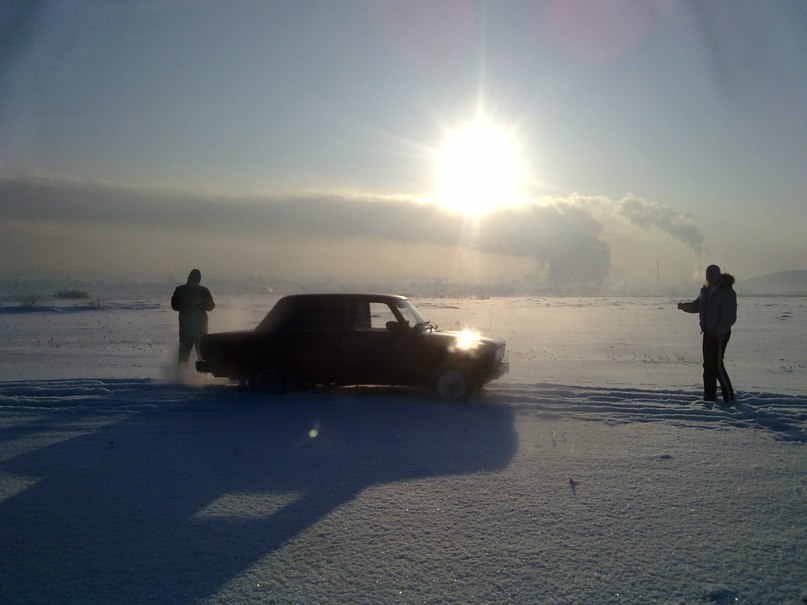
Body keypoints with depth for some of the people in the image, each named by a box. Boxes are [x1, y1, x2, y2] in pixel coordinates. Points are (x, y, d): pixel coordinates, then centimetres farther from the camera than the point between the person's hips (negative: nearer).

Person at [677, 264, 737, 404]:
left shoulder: (727, 292, -13)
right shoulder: (707, 290, 12)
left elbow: (730, 316, -18)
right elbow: (697, 306, 19)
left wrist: (719, 331, -28)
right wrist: (684, 306, 0)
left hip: (720, 334, -8)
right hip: (708, 332, 8)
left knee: (716, 364, -11)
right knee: (708, 365, 11)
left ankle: (729, 397, -3)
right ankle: (709, 397, 19)